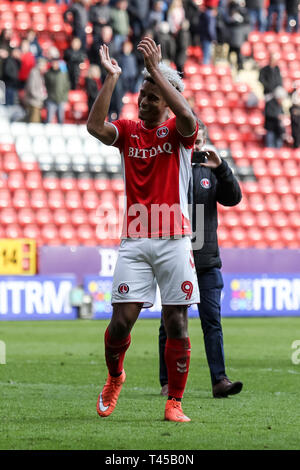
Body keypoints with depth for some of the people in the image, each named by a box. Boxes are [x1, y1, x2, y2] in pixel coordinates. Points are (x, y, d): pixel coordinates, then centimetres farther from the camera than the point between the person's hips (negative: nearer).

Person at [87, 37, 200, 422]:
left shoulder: (178, 131, 3)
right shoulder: (128, 131, 9)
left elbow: (188, 118, -22)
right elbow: (94, 126, -11)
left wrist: (156, 69, -23)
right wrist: (111, 77, -13)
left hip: (174, 241, -1)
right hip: (134, 242, 1)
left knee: (176, 324, -1)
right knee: (122, 319, -5)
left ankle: (174, 402, 7)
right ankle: (114, 378, 23)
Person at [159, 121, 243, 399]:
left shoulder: (210, 170, 11)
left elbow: (233, 198, -1)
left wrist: (220, 167, -14)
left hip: (207, 262, 2)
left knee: (212, 321, -4)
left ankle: (219, 380, -7)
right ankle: (168, 382, 11)